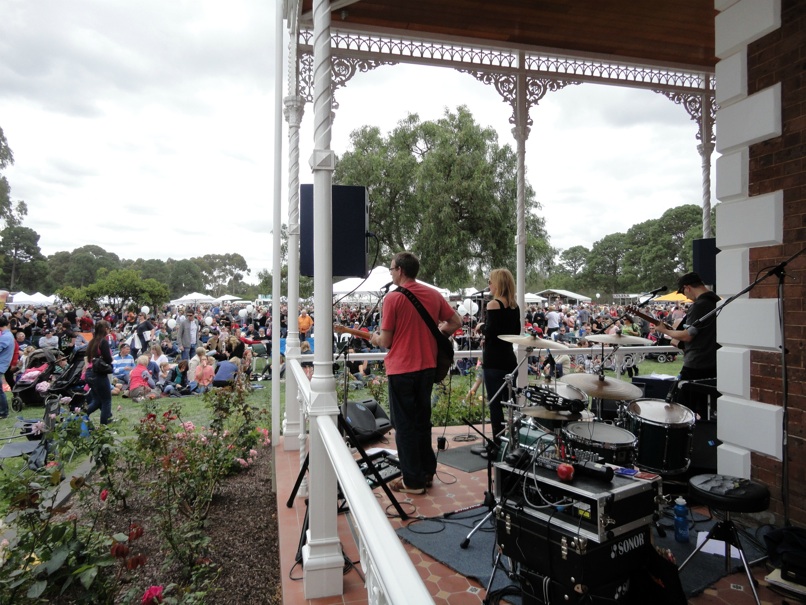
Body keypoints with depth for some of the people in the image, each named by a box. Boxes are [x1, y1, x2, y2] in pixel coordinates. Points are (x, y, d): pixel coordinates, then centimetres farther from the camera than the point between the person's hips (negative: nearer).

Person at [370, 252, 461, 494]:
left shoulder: (393, 298, -13)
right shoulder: (434, 295, 3)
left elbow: (386, 341, -11)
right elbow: (456, 322, 8)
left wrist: (375, 339, 9)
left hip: (401, 369, -6)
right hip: (427, 367, 6)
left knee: (405, 425, 5)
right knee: (422, 420, 19)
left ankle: (412, 481, 11)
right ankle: (426, 472, 27)